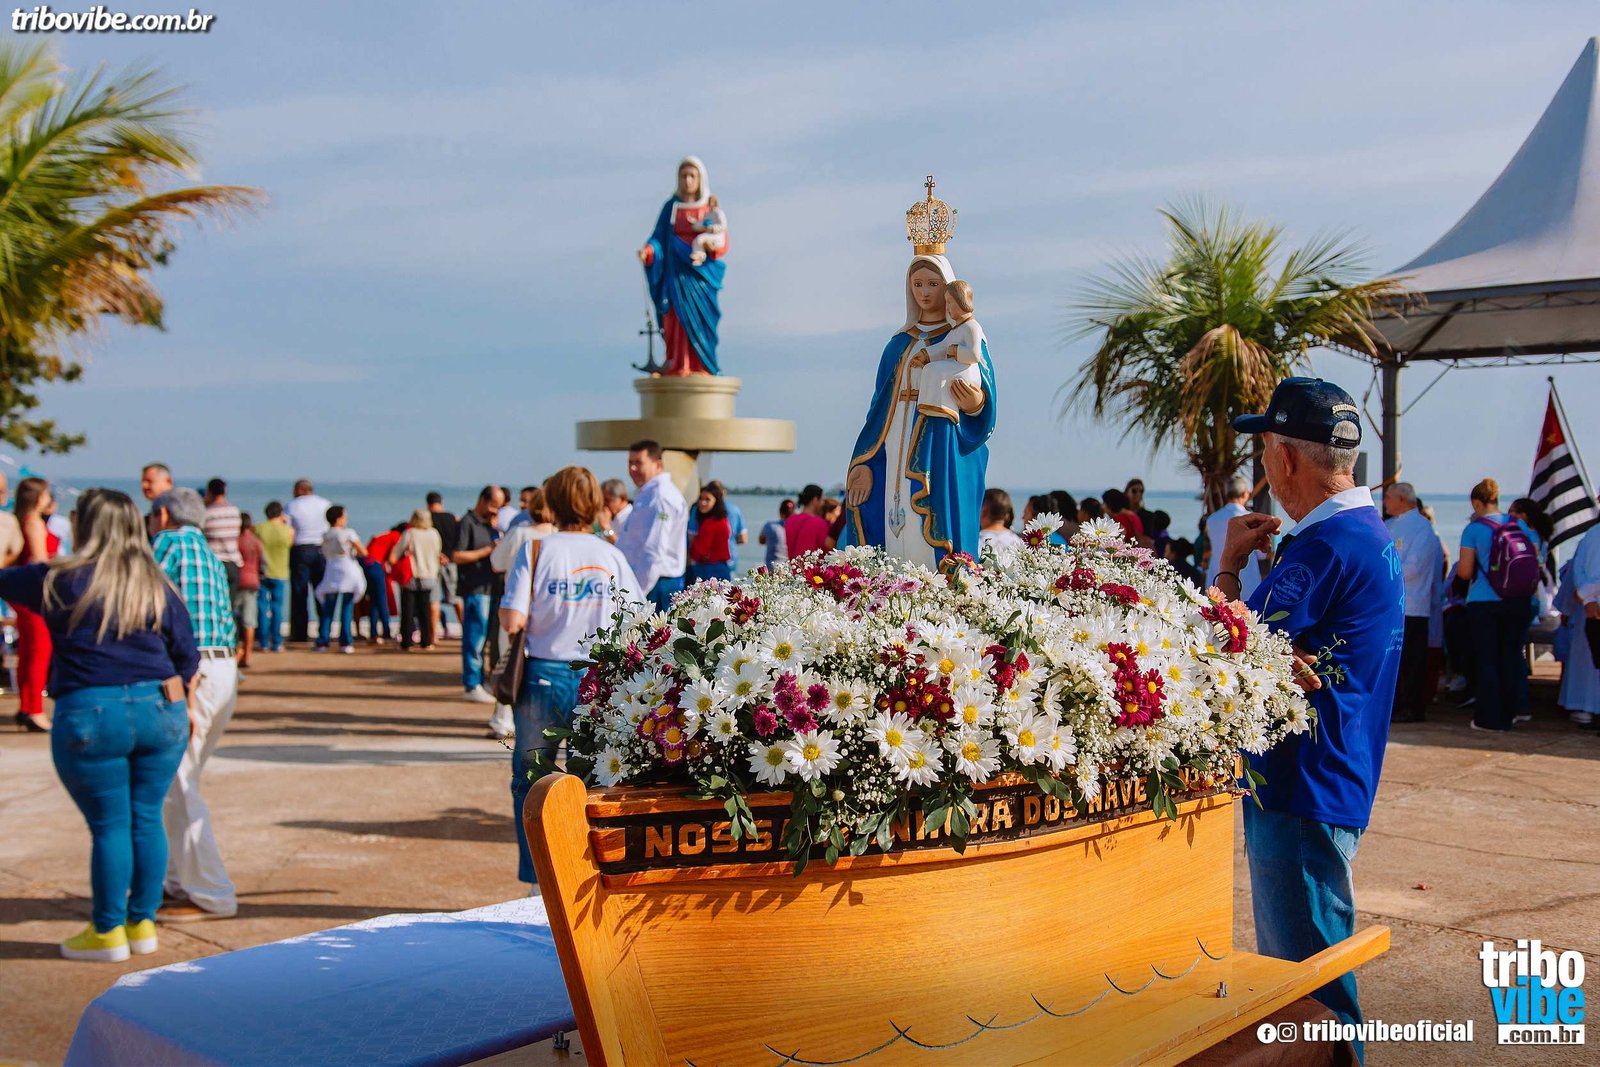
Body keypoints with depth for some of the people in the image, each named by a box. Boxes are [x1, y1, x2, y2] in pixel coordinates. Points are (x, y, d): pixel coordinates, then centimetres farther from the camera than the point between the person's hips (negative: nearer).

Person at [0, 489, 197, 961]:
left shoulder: (58, 582, -5)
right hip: (161, 710, 4)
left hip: (90, 715, -3)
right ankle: (142, 923, 21)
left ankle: (108, 932, 15)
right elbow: (187, 655, 9)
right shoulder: (157, 586, 6)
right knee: (147, 819, 12)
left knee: (108, 826, 4)